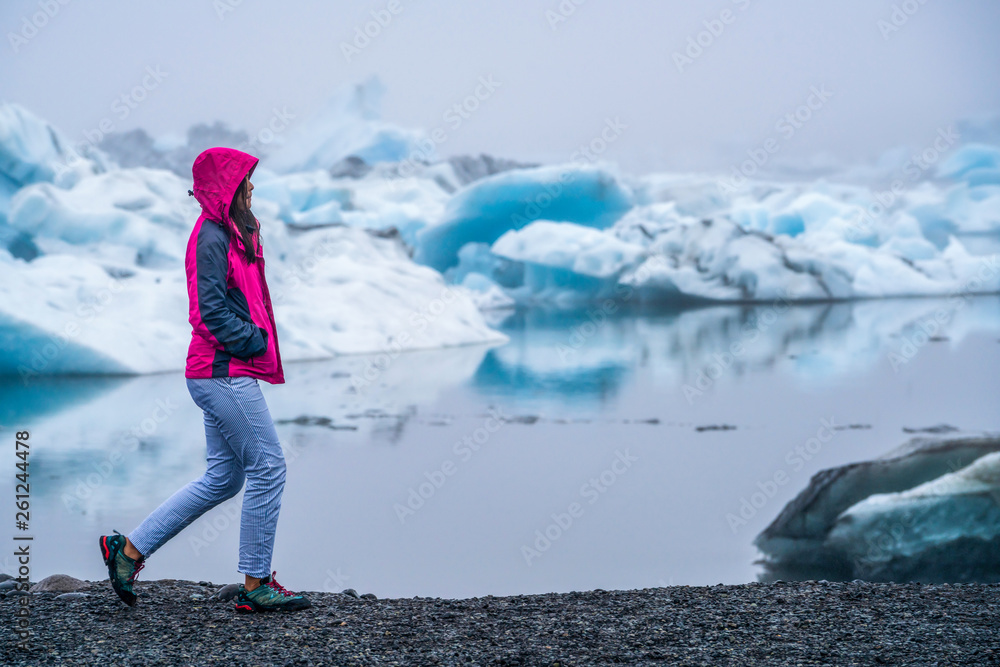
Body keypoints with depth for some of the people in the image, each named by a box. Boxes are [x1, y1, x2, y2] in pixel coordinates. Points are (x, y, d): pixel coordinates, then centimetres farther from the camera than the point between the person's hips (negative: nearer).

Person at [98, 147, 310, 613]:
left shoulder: (228, 234, 18)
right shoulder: (211, 237, -13)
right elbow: (211, 310, -20)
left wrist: (257, 338, 7)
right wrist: (255, 341, -12)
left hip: (219, 372, 10)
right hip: (225, 370, -10)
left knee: (222, 478, 13)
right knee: (268, 467, -5)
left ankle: (129, 549, 16)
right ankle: (255, 585, 2)